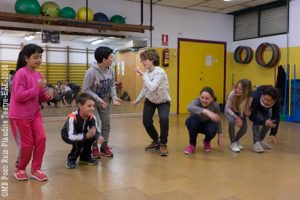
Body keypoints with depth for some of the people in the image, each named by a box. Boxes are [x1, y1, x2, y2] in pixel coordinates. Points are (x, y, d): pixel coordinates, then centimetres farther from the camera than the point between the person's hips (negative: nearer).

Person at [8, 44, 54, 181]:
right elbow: (19, 96, -24)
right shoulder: (21, 73, -17)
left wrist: (47, 94, -10)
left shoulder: (38, 75, 5)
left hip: (35, 113, 7)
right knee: (26, 144, 2)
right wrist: (37, 88, -26)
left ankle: (36, 169, 15)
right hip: (19, 116, -7)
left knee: (41, 139, 0)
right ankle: (19, 169, 27)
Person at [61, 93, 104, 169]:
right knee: (79, 141, -33)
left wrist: (99, 137, -46)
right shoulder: (72, 117, -39)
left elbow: (96, 130, -22)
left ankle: (85, 157, 4)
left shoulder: (92, 117, -23)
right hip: (67, 135, -5)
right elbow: (71, 136, -45)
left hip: (81, 133, 6)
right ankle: (71, 159, -4)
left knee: (92, 135, -21)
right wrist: (87, 135, -56)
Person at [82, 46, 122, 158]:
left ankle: (104, 146, 25)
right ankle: (94, 147, 10)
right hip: (92, 102, -5)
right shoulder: (91, 72, -25)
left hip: (105, 102, 6)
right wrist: (98, 99, -27)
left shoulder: (111, 71, -8)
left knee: (106, 124, 9)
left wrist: (114, 97, -15)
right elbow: (85, 90, -21)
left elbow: (112, 86, 2)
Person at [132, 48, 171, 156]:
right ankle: (156, 141, 23)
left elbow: (152, 88, -41)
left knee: (164, 119, -30)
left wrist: (142, 74, -37)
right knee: (146, 121, -5)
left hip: (163, 101, -6)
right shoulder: (147, 73, -6)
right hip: (150, 100, 6)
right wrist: (137, 100, 15)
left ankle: (163, 144, -7)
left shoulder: (160, 72, -28)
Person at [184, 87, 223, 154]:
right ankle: (192, 145, -13)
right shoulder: (197, 101, -32)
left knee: (212, 130, -31)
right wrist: (206, 111, -69)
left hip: (207, 124, 1)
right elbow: (190, 107, -56)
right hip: (195, 124, -1)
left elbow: (217, 121, -12)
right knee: (193, 119, -35)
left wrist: (220, 137, -10)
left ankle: (207, 142, 7)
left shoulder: (215, 105, -25)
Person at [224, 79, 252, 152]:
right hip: (230, 112, -2)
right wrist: (236, 117, -33)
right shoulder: (232, 94, -36)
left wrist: (247, 113, -39)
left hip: (240, 113, 2)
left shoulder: (249, 98, -31)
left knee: (244, 128, -15)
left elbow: (247, 112, -15)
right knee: (232, 122, -30)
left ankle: (236, 140, 19)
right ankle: (233, 143, -9)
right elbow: (227, 108, -24)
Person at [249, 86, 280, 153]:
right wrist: (264, 122, -56)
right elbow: (252, 116, -41)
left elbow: (275, 118, -30)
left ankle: (260, 140, 11)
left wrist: (273, 134, -34)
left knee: (268, 123, -12)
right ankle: (256, 143, -25)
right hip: (254, 108, -4)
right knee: (257, 120, -29)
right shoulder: (256, 97, -45)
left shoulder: (277, 102, -35)